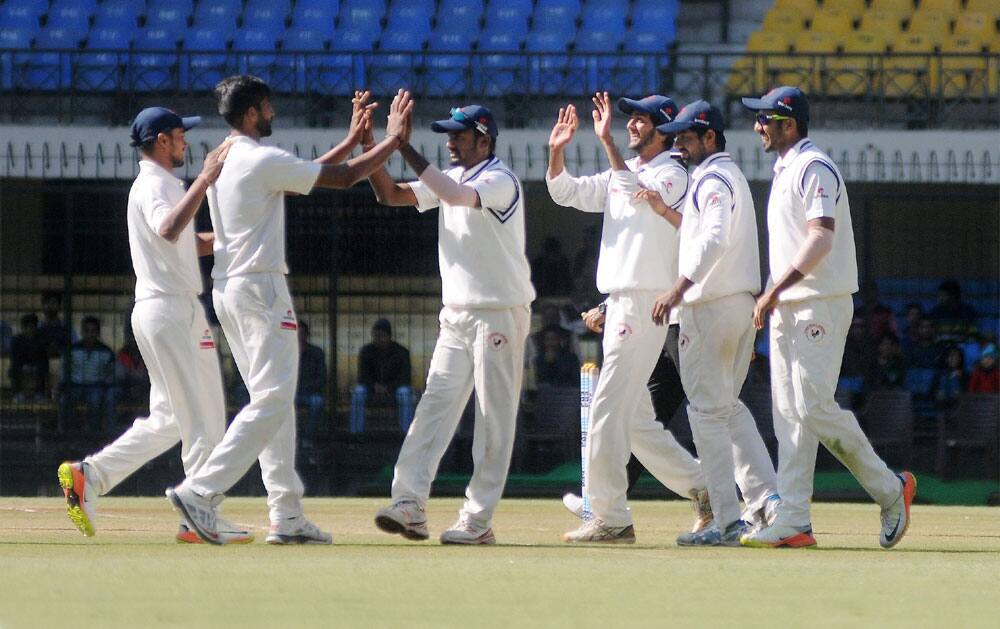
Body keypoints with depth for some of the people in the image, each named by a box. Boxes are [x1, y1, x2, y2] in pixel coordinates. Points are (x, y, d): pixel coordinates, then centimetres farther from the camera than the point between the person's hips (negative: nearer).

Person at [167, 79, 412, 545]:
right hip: (260, 288, -10)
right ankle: (200, 491, -21)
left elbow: (305, 175, 24)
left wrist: (353, 138, 25)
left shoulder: (222, 162, 15)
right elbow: (344, 177, -10)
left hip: (227, 291, 10)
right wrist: (393, 140, 2)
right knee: (272, 400, -11)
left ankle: (287, 515, 9)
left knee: (273, 400, 11)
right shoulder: (262, 161, -14)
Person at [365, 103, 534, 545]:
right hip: (457, 315, 8)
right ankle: (410, 505, -9)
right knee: (435, 406, -3)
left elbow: (456, 195, -31)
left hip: (499, 314, -8)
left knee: (493, 418, -3)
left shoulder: (500, 180, -13)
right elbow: (391, 195, 9)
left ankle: (478, 520, -3)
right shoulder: (452, 177, 13)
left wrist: (405, 148, -31)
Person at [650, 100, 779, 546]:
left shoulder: (713, 179, -12)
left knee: (708, 409, -6)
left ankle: (727, 521, -8)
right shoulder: (731, 175, 21)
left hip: (712, 305, -10)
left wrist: (680, 288, -34)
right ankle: (770, 499, 9)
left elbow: (714, 238, -28)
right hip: (743, 302, 10)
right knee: (728, 407, 17)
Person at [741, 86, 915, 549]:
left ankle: (890, 489, -1)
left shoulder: (814, 168, -12)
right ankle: (792, 523, 1)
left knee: (813, 407, -14)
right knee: (789, 413, 4)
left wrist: (776, 289, -27)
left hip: (820, 305, -10)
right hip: (788, 309, 10)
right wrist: (773, 296, 18)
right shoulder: (785, 172, 19)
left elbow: (821, 237, -23)